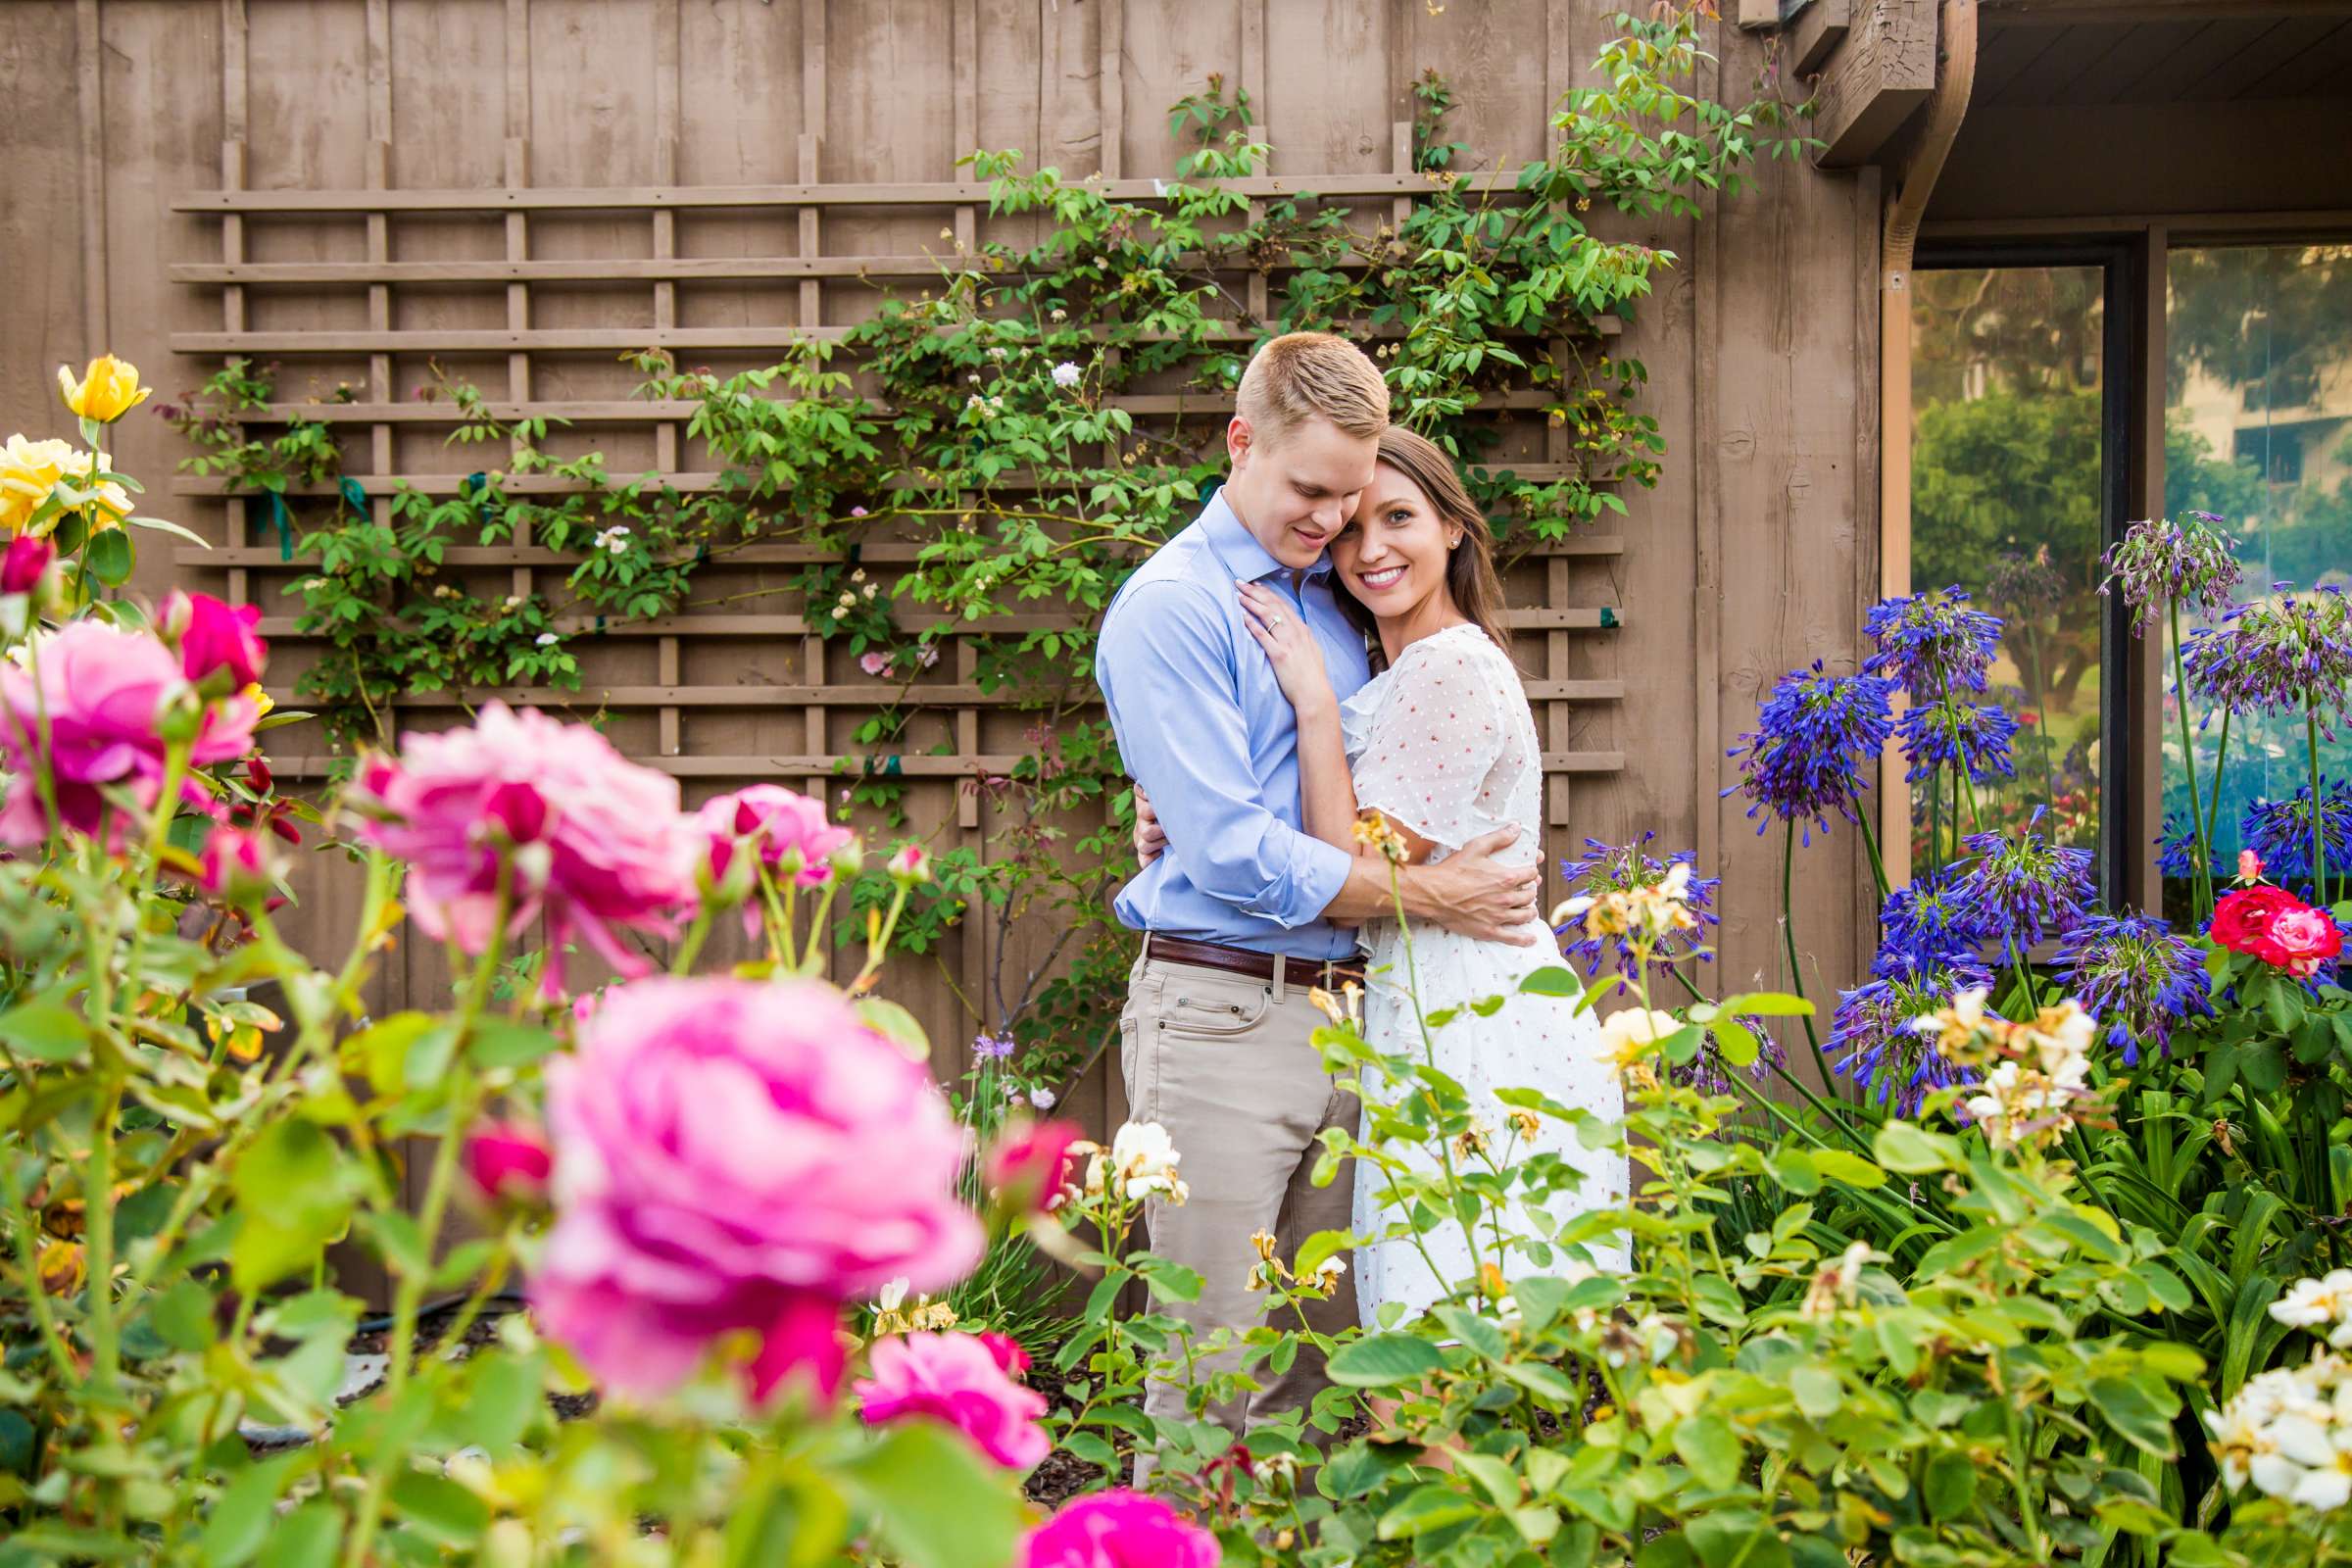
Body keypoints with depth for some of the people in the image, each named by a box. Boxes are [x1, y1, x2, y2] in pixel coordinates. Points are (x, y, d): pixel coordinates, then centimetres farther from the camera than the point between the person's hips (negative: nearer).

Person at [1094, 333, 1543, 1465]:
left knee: (1328, 1353, 11)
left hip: (1343, 1016, 7)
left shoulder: (1333, 603, 17)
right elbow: (1230, 851, -14)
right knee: (1217, 1371, -3)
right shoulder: (1171, 607, -7)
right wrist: (1422, 894, -9)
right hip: (1222, 1018, -7)